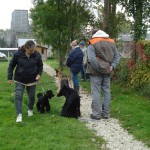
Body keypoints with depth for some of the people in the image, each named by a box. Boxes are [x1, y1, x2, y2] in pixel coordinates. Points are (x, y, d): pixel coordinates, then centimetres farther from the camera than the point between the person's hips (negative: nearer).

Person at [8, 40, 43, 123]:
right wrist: (10, 77, -5)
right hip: (19, 80, -1)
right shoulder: (18, 54, -16)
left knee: (32, 96, 12)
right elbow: (11, 65, -4)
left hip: (32, 80, 2)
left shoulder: (37, 55, -12)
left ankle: (30, 109, 38)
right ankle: (19, 114, -7)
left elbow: (40, 66, 6)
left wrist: (39, 74, -12)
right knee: (18, 96, -11)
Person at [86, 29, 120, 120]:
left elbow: (92, 59, -19)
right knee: (106, 92, 11)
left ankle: (96, 114, 2)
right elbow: (117, 57, 6)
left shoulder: (92, 45, -6)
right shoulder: (112, 43, 11)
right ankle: (106, 113, 16)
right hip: (107, 72, 5)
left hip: (96, 72, -5)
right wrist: (112, 66, -3)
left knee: (96, 93, 1)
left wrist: (99, 68, -15)